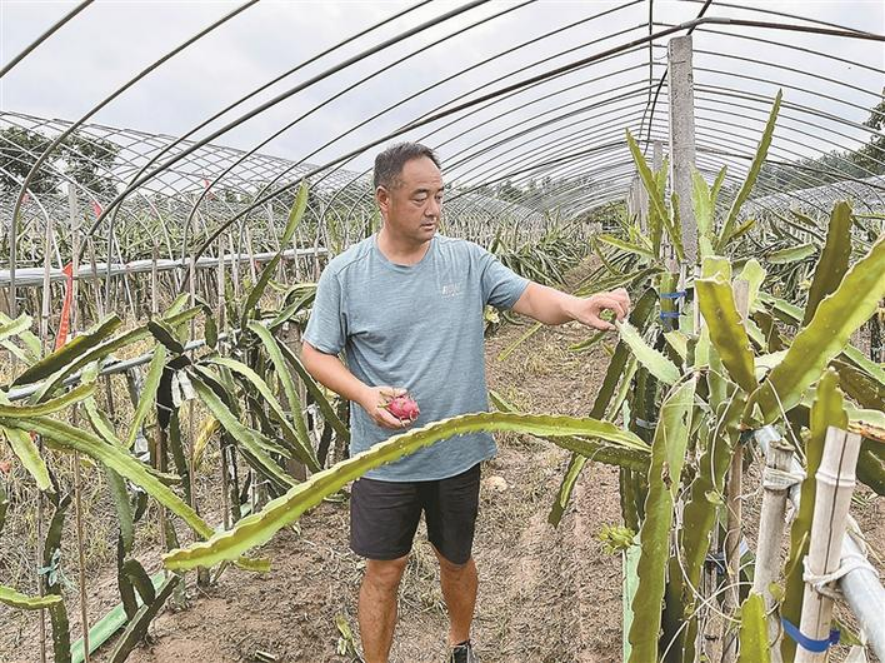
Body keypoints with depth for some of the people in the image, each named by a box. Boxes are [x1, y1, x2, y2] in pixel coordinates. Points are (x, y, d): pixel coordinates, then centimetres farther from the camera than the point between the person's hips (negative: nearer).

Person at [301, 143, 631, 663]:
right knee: (384, 571, 12)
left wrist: (576, 306, -32)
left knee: (457, 560, 22)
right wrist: (364, 394, -21)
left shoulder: (468, 260, -4)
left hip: (459, 452, 2)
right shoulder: (345, 274, -8)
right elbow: (316, 352, -3)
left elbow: (528, 296, -10)